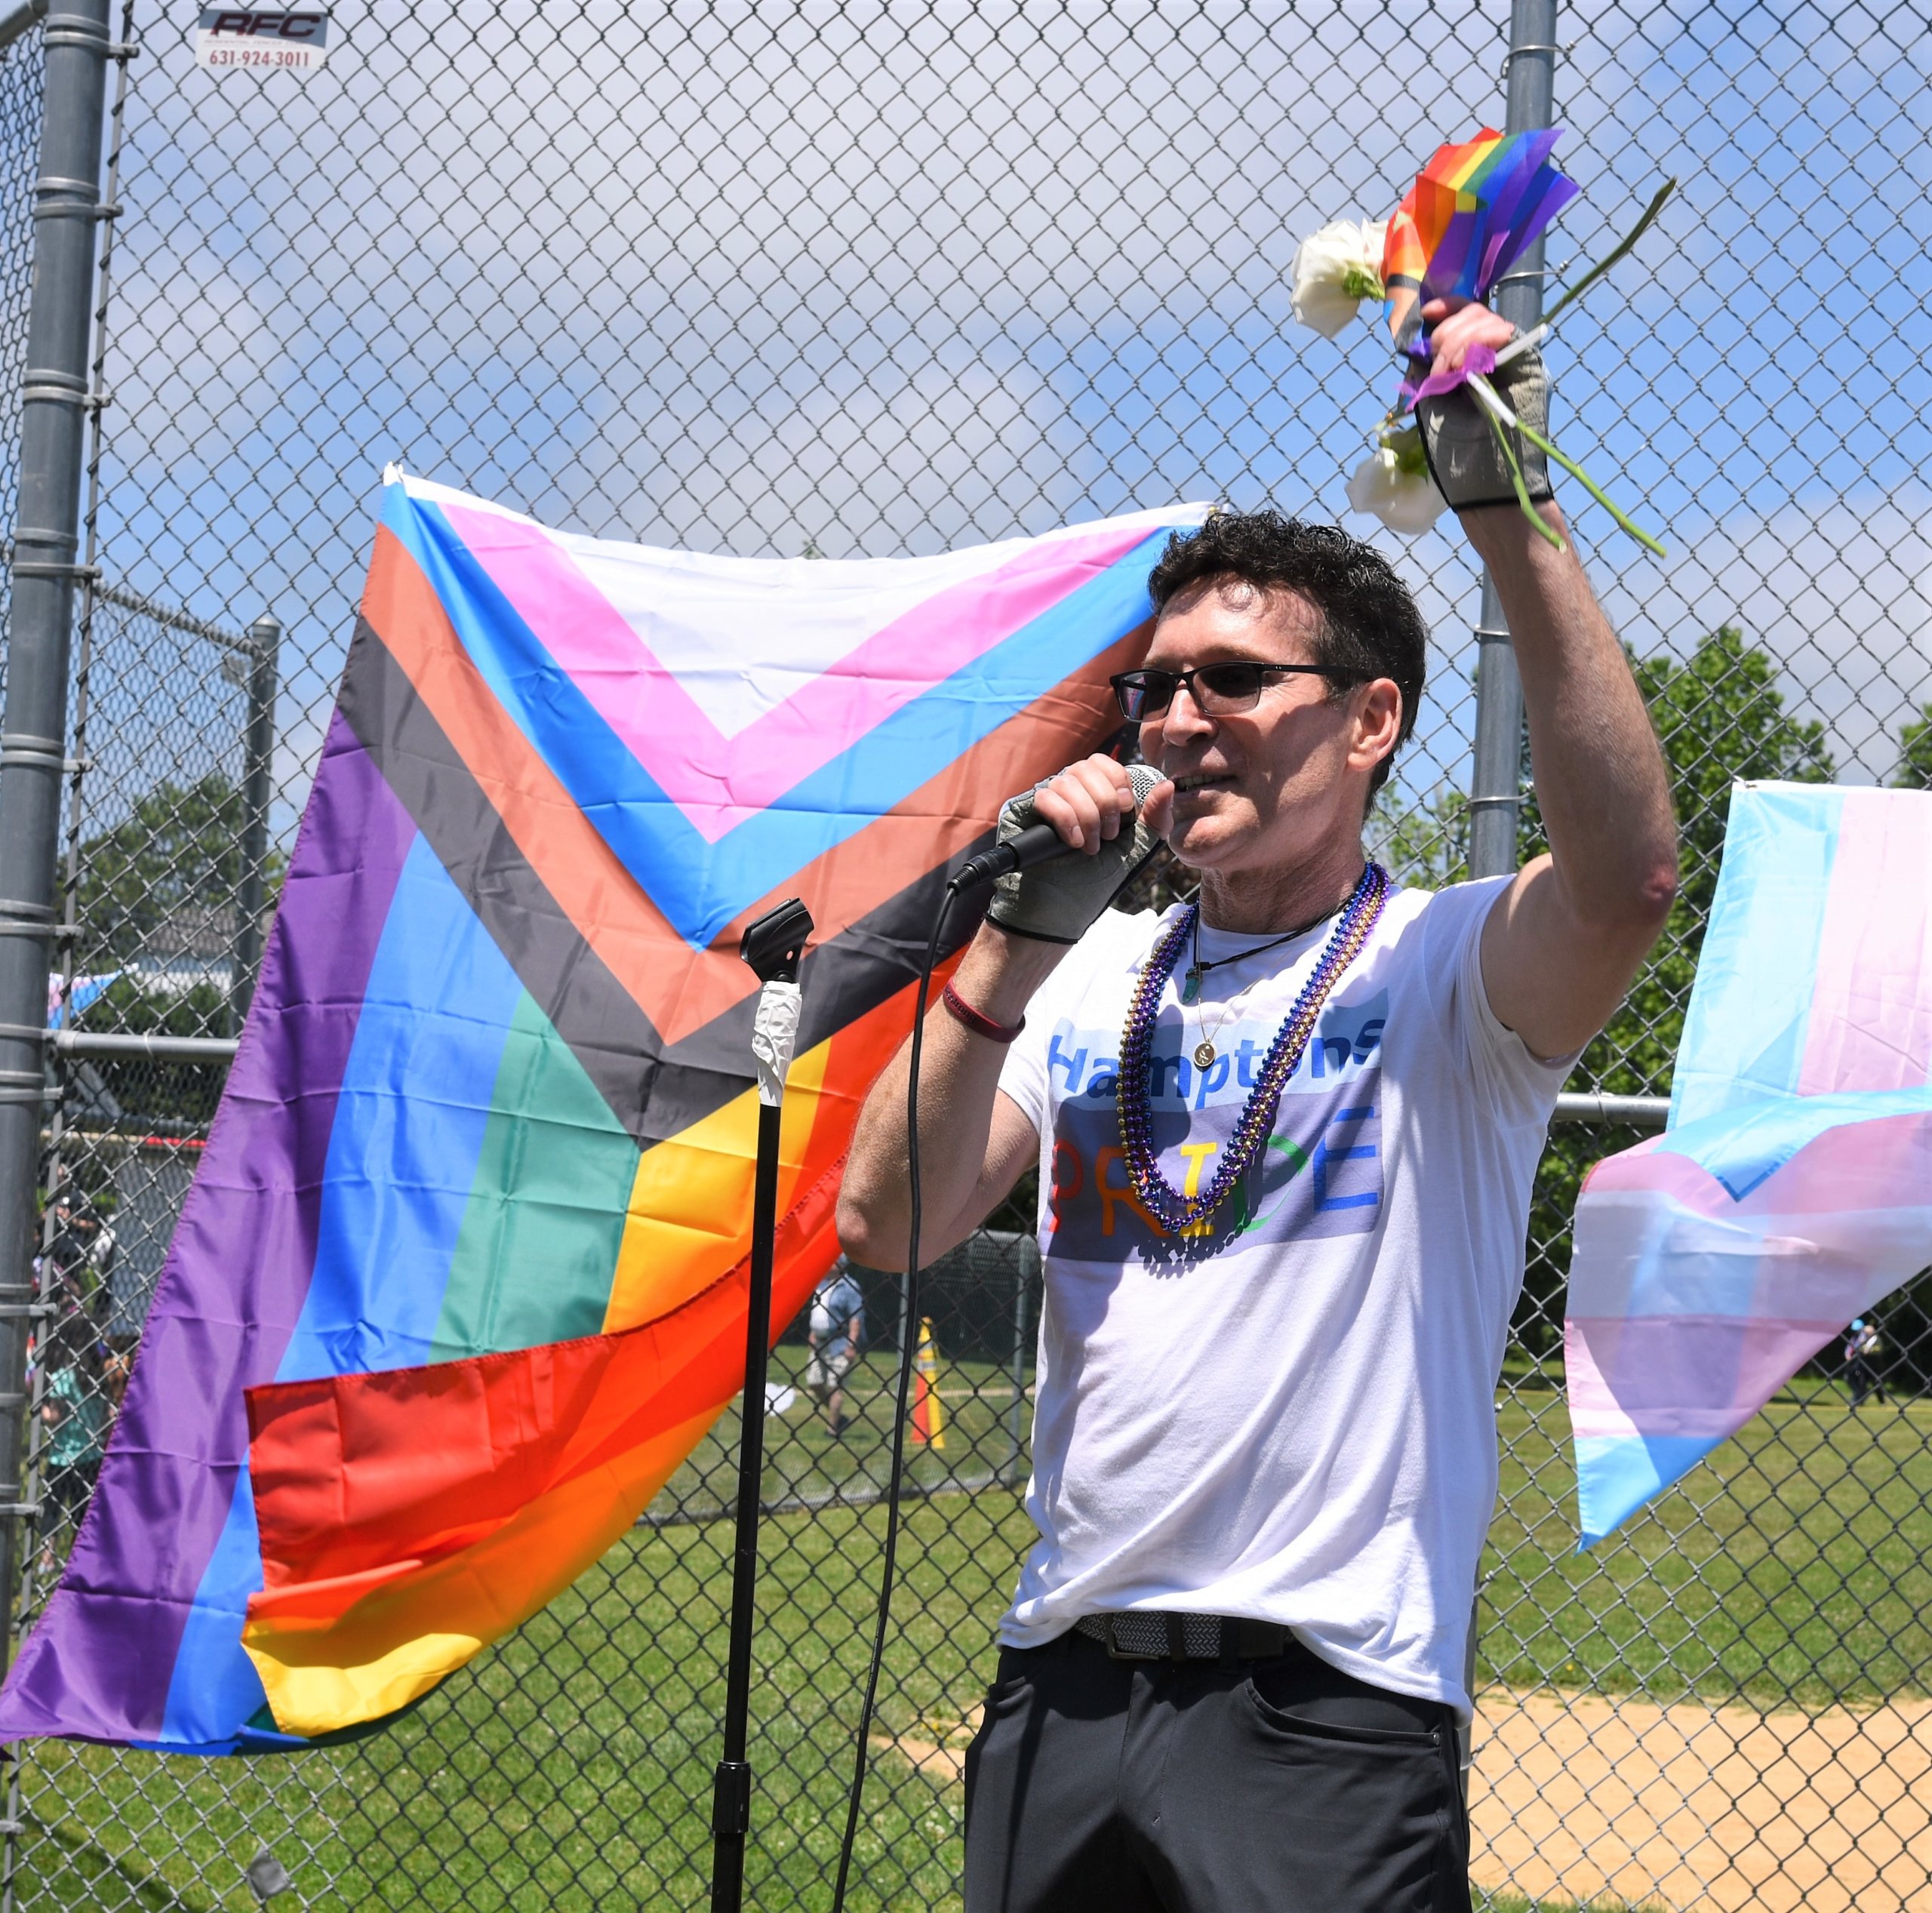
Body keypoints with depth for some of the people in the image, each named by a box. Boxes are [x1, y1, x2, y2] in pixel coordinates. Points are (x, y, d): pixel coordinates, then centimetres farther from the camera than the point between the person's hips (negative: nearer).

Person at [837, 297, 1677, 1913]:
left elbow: (1630, 875, -24)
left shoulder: (1441, 967, -2)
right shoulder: (1099, 977, 14)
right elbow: (886, 1223, 4)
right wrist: (1020, 937, -5)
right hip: (1059, 1688, 5)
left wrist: (1513, 517, -25)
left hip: (1327, 1715, -5)